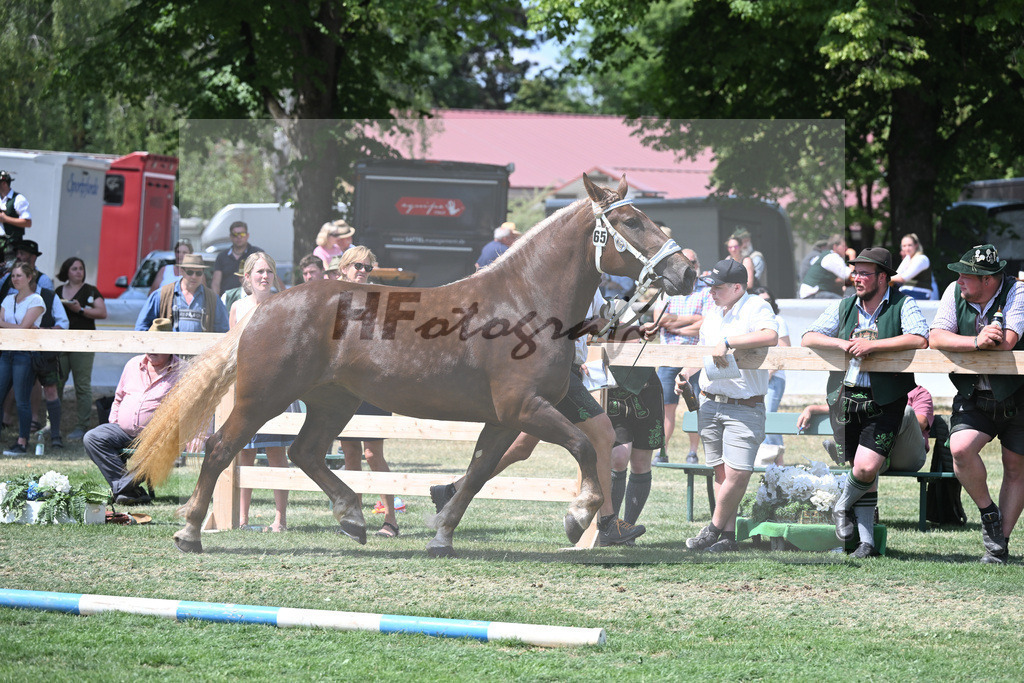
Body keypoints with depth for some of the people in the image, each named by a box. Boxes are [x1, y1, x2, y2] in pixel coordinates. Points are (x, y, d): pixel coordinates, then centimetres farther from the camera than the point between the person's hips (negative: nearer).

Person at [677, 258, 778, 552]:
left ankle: (714, 529, 3)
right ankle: (727, 537, 9)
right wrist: (685, 374, 10)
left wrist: (728, 342, -30)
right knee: (721, 472, 6)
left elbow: (771, 336, -30)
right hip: (709, 403, 6)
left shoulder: (757, 308, -9)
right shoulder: (712, 311, 15)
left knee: (738, 473, -12)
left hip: (745, 408, -6)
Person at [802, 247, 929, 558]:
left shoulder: (902, 305, 0)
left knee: (867, 468, -15)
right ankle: (866, 541, 11)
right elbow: (808, 338, 9)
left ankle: (843, 506, 16)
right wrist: (841, 343, -10)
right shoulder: (844, 307, 12)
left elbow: (919, 339, -17)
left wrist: (871, 345, -18)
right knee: (861, 470, 3)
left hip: (885, 402, -3)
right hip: (845, 398, 3)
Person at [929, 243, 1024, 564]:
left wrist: (959, 342, -17)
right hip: (973, 398, 2)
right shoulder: (955, 292, -5)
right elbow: (936, 339, -14)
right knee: (960, 449, -22)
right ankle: (988, 513, 2)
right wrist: (976, 341, -31)